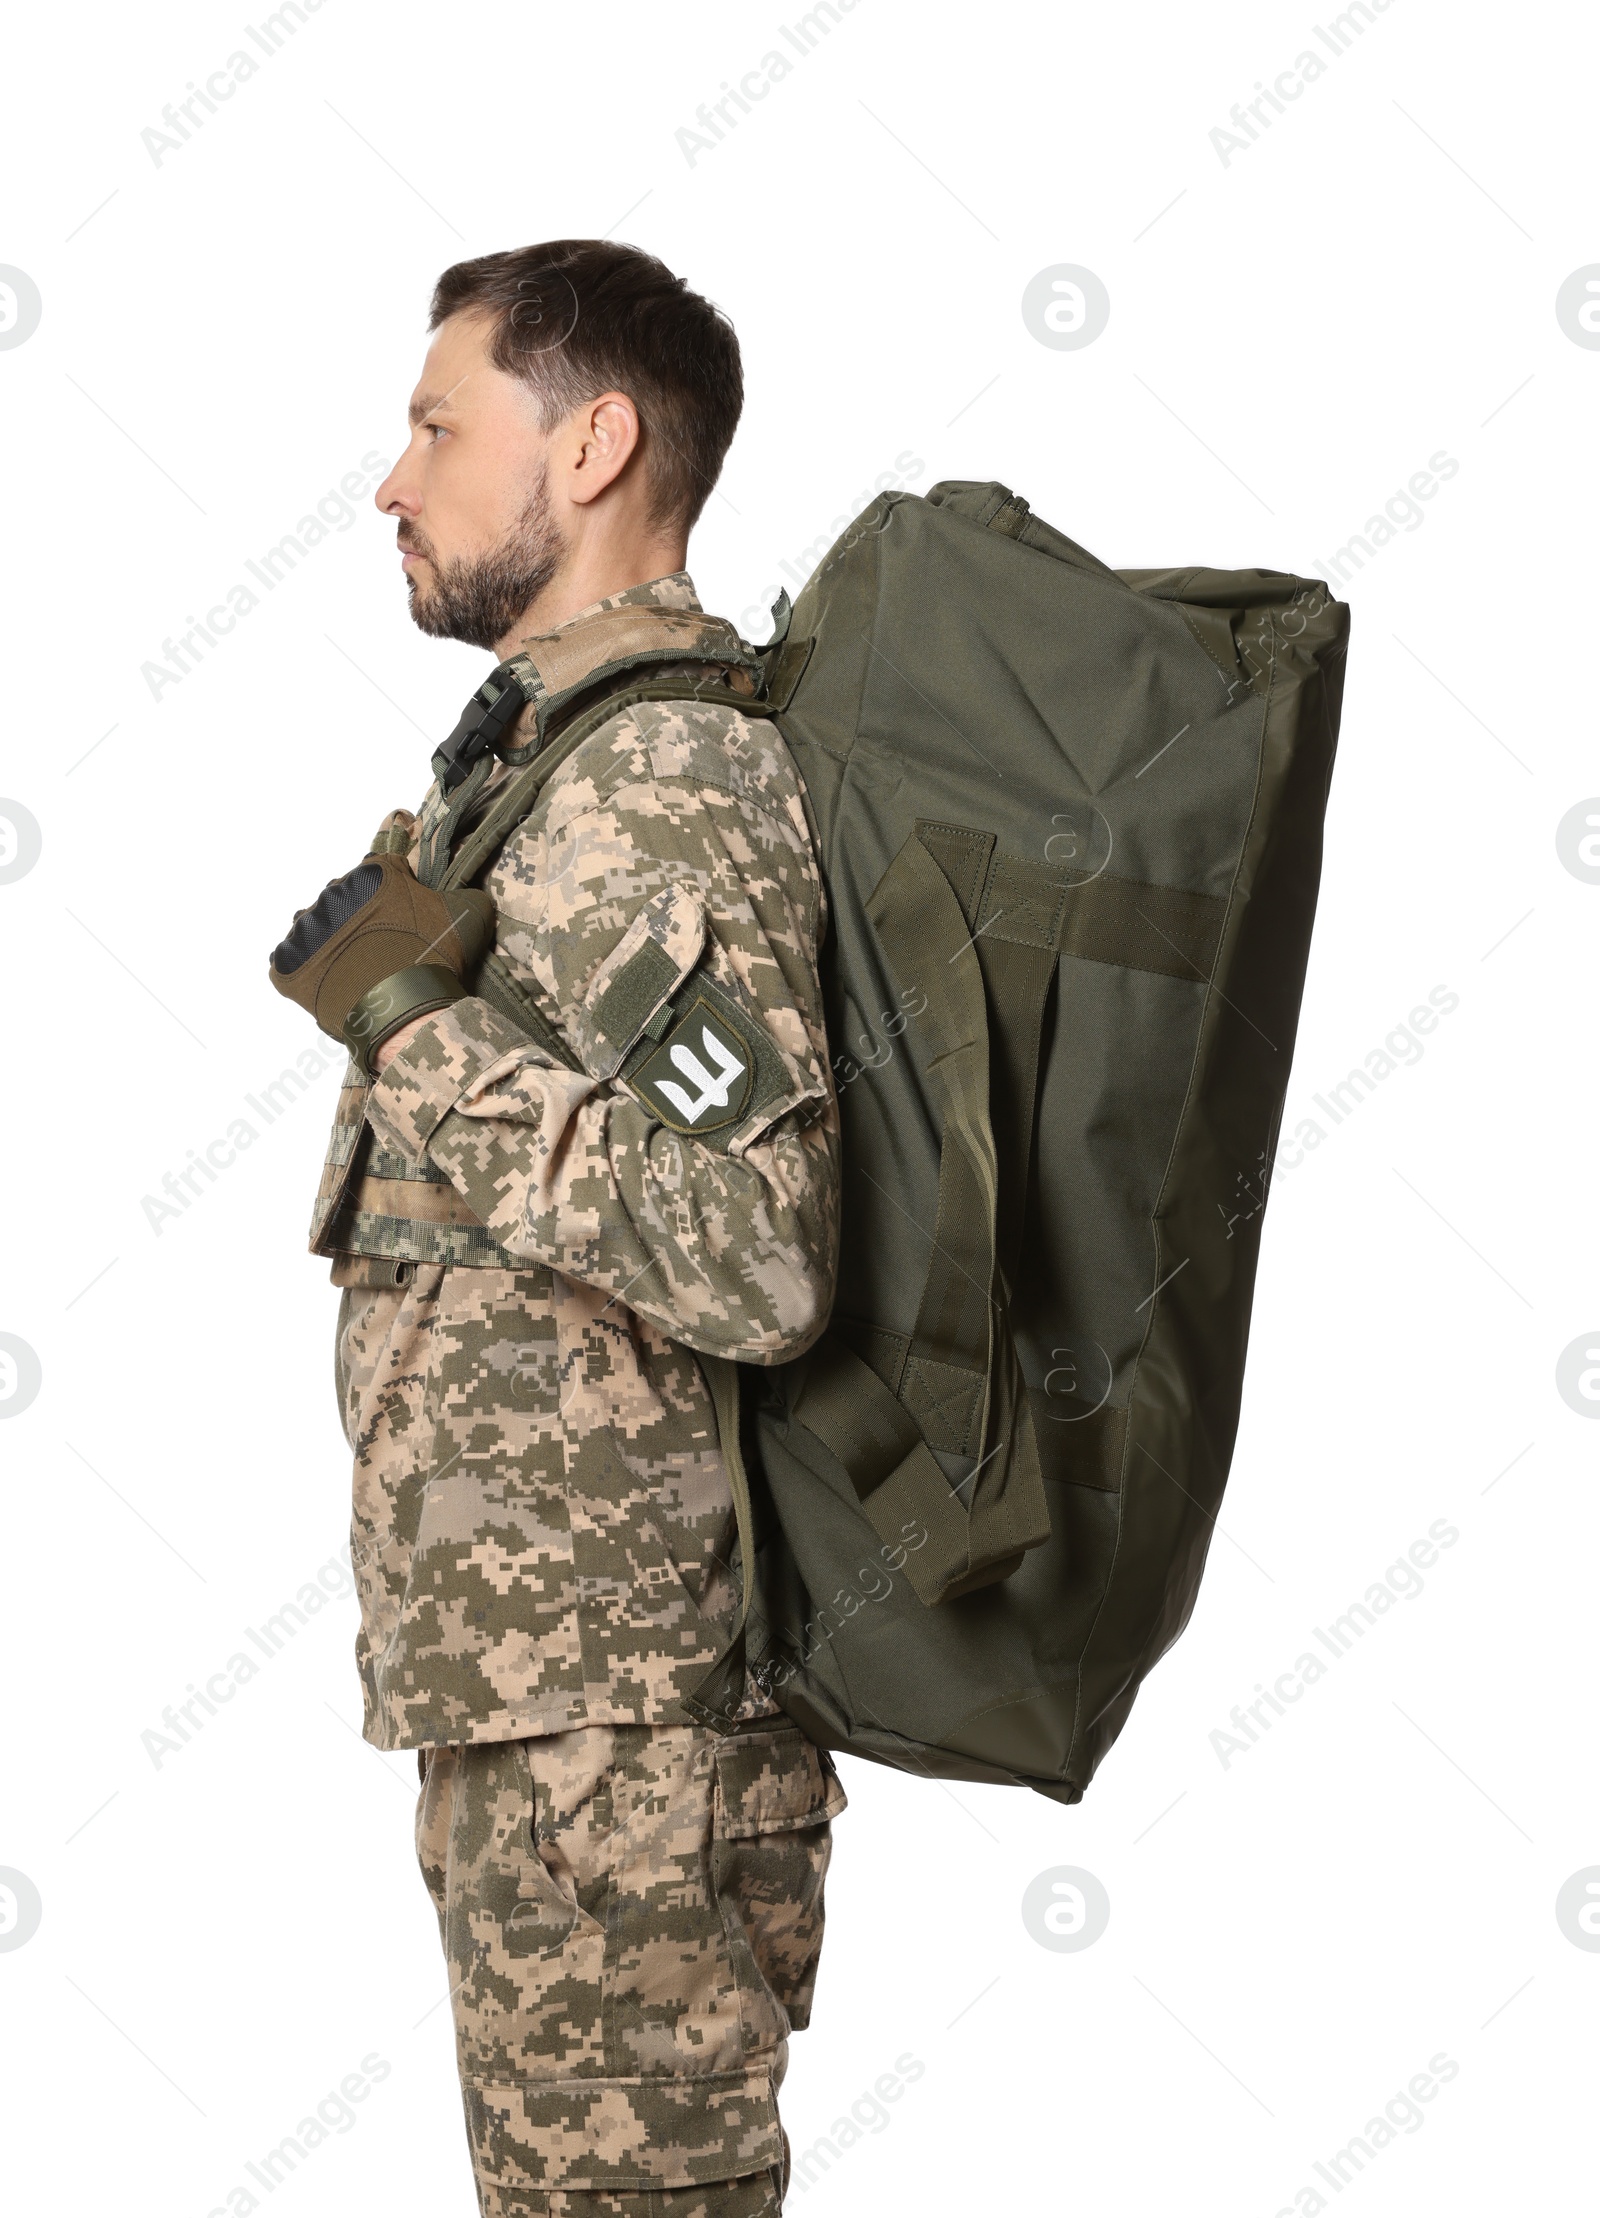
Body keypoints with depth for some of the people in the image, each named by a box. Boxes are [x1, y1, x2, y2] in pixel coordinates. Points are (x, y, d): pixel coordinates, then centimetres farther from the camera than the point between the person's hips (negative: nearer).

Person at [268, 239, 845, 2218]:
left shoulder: (647, 790, -16)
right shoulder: (573, 768, 16)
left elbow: (756, 1259, -27)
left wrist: (418, 1025, -21)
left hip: (604, 1700, -10)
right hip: (537, 1674, 10)